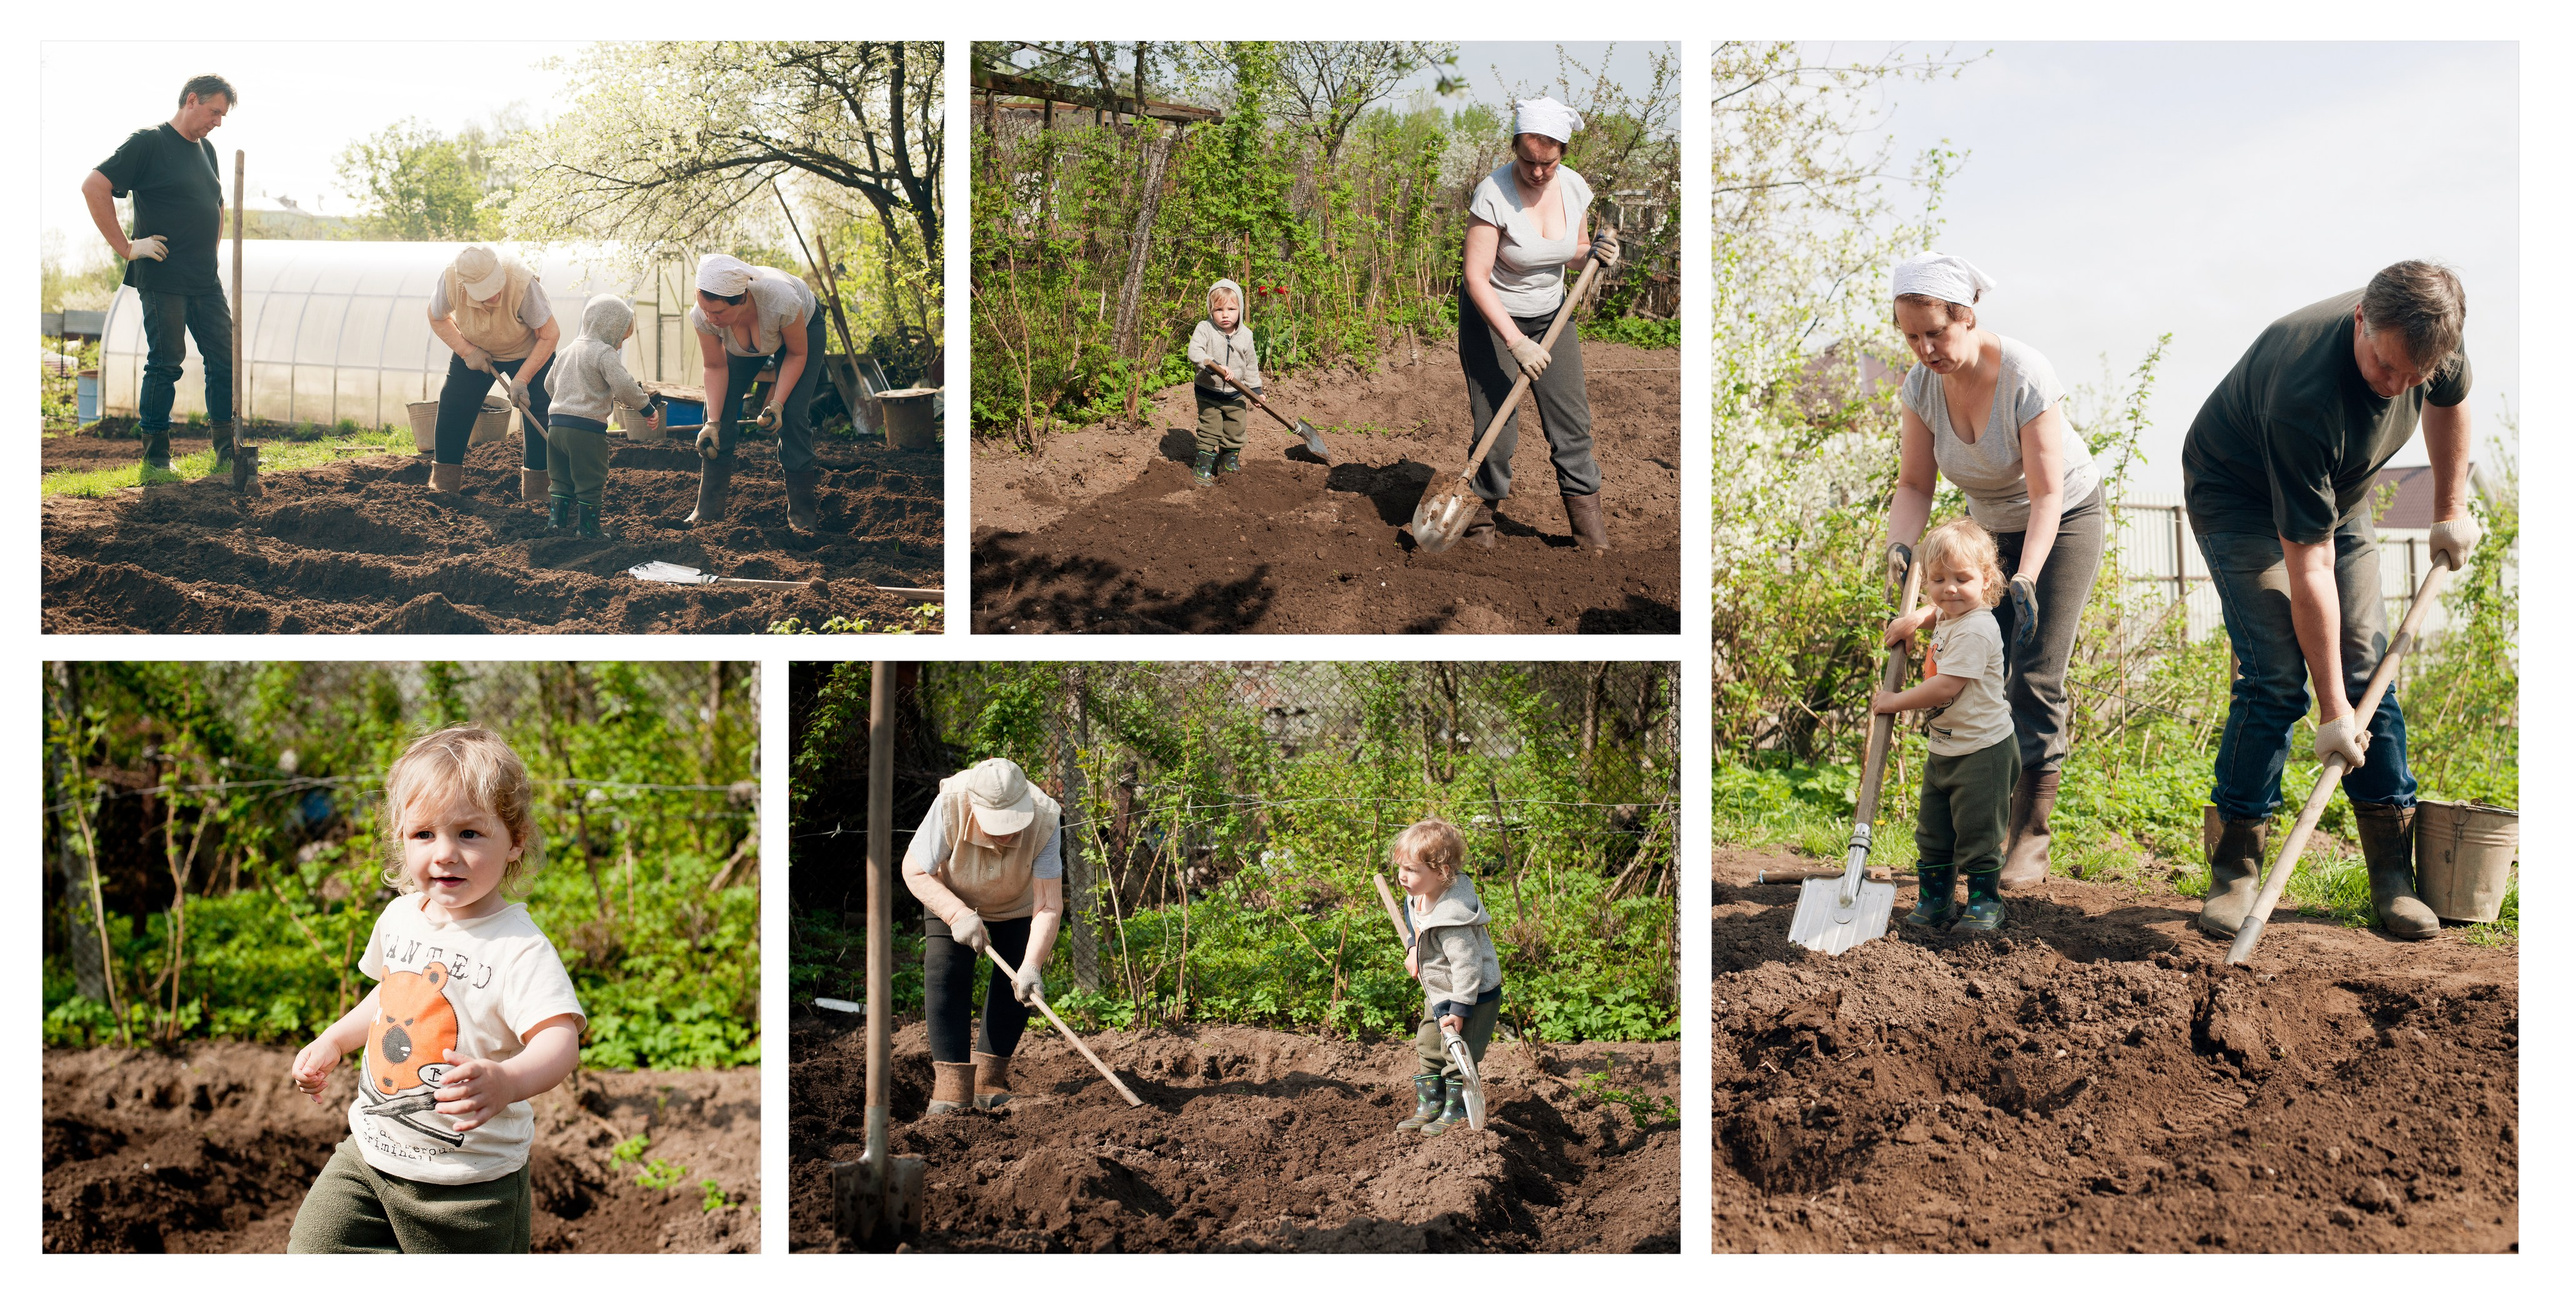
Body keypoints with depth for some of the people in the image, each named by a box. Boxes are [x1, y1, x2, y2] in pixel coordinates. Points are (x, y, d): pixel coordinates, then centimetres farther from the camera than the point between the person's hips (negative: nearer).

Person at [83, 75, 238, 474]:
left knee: (225, 360, 3)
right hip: (162, 279, -7)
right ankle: (155, 455, 6)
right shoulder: (148, 142, -6)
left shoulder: (207, 150, 17)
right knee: (165, 363, -4)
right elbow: (93, 187, -14)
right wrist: (125, 247, -14)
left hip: (206, 281, 7)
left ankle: (226, 452, 10)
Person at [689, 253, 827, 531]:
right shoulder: (703, 315, -34)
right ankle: (709, 508, 5)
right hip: (745, 345, 4)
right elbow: (715, 368, -17)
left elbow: (797, 353, -24)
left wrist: (777, 403, -30)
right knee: (722, 410, -7)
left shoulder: (780, 300, -44)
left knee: (792, 415, -16)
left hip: (805, 325, -3)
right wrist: (714, 421, -25)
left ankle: (803, 514, -5)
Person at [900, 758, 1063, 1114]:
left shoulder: (1044, 820, -37)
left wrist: (1031, 966, -47)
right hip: (953, 899, -1)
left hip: (1016, 907, 1)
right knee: (946, 978, -16)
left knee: (1018, 987, -7)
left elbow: (1049, 905, -36)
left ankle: (988, 1081, 9)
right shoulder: (950, 806, -39)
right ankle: (952, 1086, -13)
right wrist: (957, 914, -37)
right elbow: (915, 871, -26)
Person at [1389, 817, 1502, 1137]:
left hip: (1472, 996, -10)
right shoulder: (1420, 897, -6)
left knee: (1458, 1054, -1)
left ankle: (1457, 1111, 16)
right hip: (1439, 994, 10)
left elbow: (1466, 964, -32)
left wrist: (1458, 1010, -29)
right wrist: (1414, 949, 7)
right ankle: (1429, 1105, 28)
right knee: (1428, 1048, 16)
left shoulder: (1451, 917, -35)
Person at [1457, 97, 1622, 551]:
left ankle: (1585, 514, 13)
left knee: (1572, 418, 1)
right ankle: (1482, 514, 11)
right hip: (1491, 315, -5)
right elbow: (1476, 277, -25)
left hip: (1551, 313, 5)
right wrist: (1515, 342, -31)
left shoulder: (1575, 187, -6)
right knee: (1496, 427, -9)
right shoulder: (1493, 194, -24)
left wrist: (1595, 253, -14)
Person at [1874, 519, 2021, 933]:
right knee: (1933, 833, 14)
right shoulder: (1947, 616, 8)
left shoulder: (1975, 629, -22)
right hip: (1944, 749, 10)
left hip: (1981, 750, -10)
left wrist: (1895, 702, -18)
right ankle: (1934, 902, 24)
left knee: (1977, 832, 1)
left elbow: (1946, 687, -28)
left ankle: (1984, 902, 16)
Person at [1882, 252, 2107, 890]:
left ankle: (2032, 837, -6)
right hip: (1990, 524, 5)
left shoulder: (2025, 376, -31)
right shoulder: (1921, 386, -15)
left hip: (2063, 519, -5)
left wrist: (2025, 581, -38)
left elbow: (2048, 494, -29)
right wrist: (1900, 547, -29)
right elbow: (1914, 484, -10)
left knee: (2035, 674, -12)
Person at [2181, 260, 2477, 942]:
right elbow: (2307, 566, -36)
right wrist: (2332, 710, -33)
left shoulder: (2430, 338, -22)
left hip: (2339, 496, 6)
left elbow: (2451, 401, 8)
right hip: (2239, 498, -6)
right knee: (2276, 675, -18)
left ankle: (2394, 876, 3)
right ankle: (2233, 871, -9)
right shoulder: (2303, 396, -40)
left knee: (2368, 666, -2)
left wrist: (2451, 510, 9)